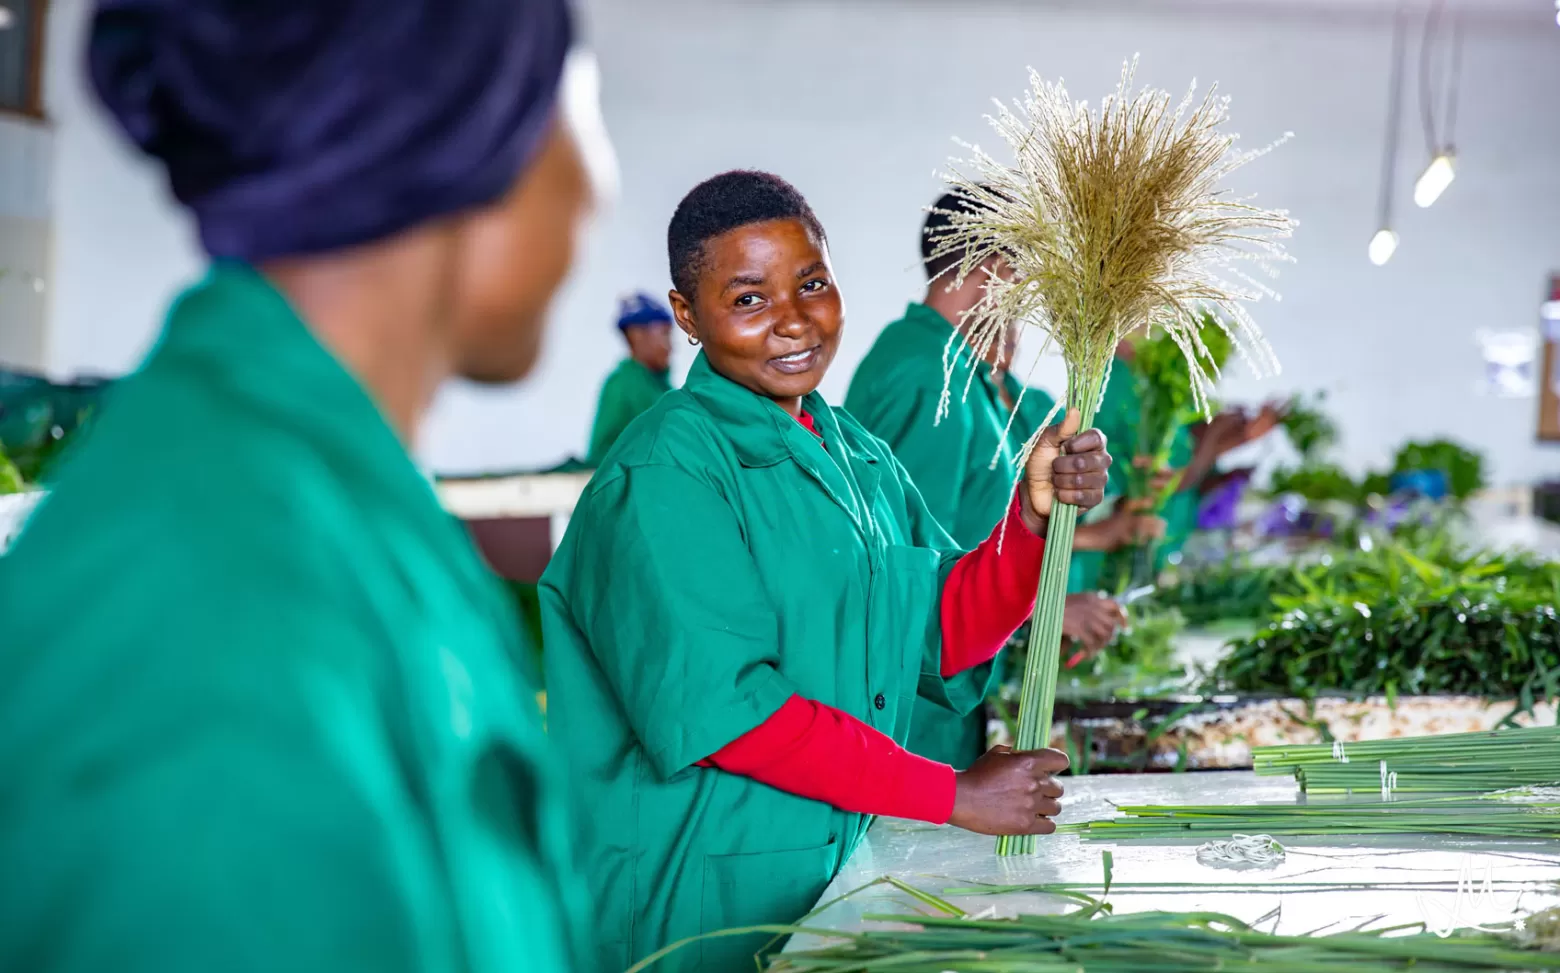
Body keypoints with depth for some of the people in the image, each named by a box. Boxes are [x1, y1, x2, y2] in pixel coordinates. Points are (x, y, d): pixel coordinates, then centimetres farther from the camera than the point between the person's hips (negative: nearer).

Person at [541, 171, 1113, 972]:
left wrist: (1035, 512, -10)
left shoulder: (859, 456, 10)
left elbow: (945, 642, 7)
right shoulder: (664, 480, -16)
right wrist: (953, 795, -18)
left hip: (850, 873, 7)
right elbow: (724, 710, -22)